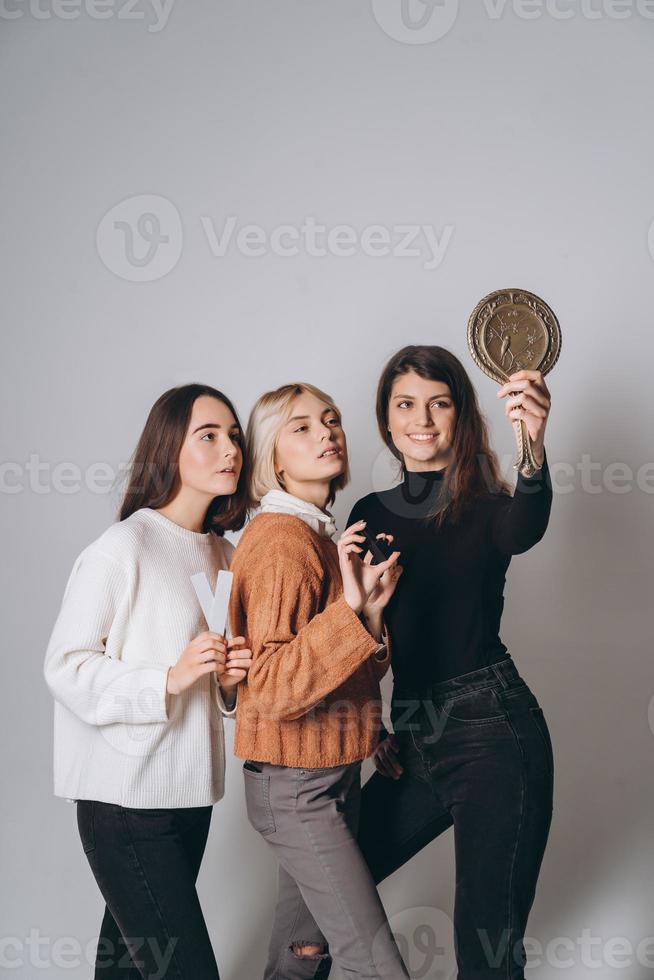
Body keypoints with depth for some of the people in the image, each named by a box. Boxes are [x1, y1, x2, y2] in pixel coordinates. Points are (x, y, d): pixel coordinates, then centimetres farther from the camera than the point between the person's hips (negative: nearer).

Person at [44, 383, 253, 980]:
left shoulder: (225, 554, 12)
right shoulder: (123, 548, -11)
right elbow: (66, 667, -13)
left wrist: (230, 678, 0)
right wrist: (169, 679, -21)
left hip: (190, 789, 7)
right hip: (125, 796, -7)